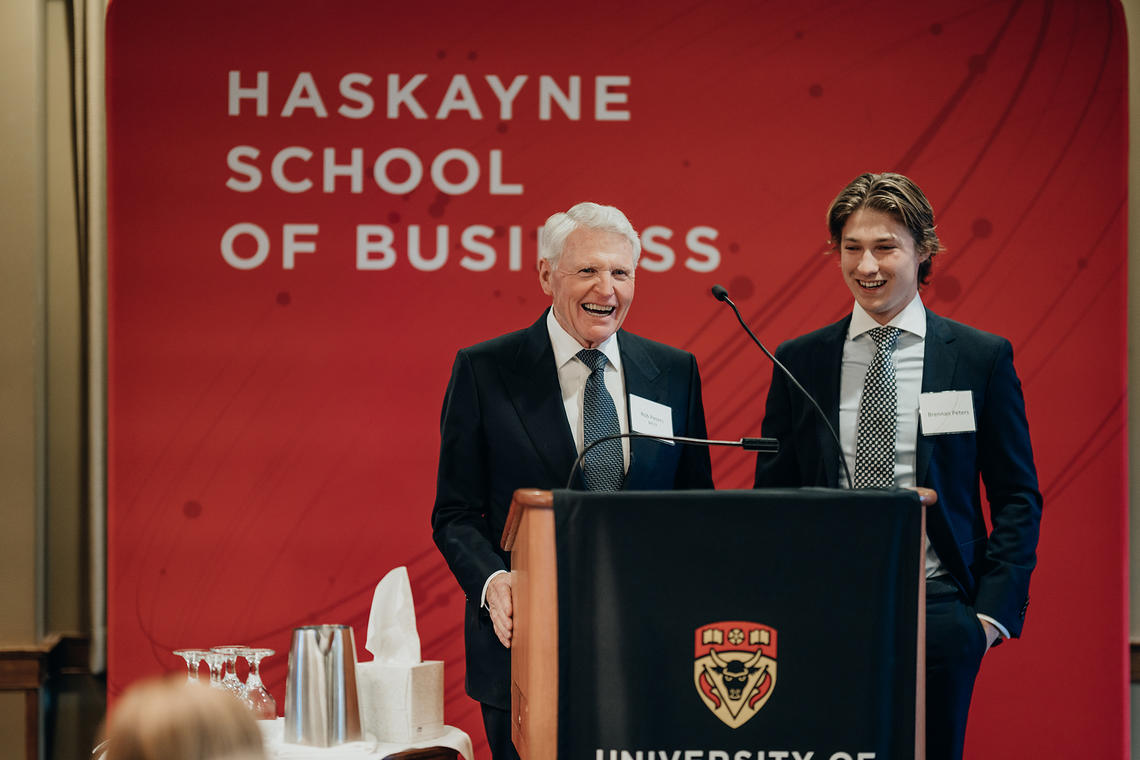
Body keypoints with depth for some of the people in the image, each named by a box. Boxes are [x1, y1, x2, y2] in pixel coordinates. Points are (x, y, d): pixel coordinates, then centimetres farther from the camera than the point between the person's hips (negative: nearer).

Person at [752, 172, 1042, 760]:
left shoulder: (982, 358, 4)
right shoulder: (798, 362, 8)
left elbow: (1017, 498, 5)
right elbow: (772, 493, 12)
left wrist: (994, 609, -4)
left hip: (935, 608, -1)